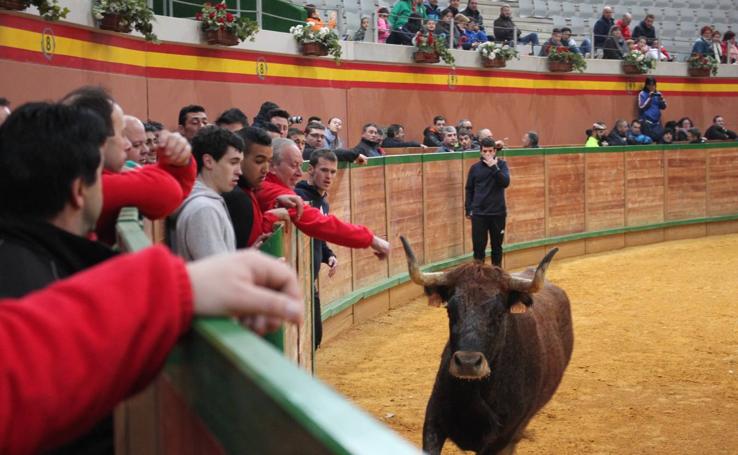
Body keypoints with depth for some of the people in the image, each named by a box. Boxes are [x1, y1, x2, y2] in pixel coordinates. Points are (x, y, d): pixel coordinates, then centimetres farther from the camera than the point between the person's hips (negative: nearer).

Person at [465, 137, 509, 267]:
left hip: (498, 212, 0)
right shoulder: (475, 167, 2)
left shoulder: (501, 164, 0)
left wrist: (494, 167, -21)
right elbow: (469, 189, 8)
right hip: (478, 213, 0)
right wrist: (468, 209, 5)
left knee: (497, 246, 9)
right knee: (478, 246, -2)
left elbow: (506, 182, -14)